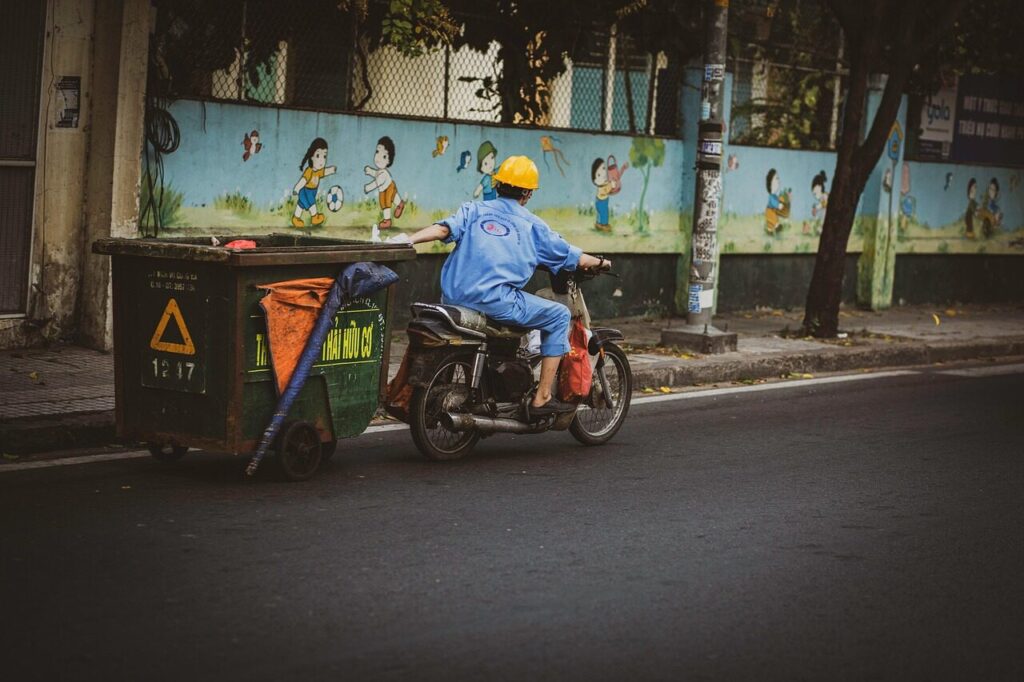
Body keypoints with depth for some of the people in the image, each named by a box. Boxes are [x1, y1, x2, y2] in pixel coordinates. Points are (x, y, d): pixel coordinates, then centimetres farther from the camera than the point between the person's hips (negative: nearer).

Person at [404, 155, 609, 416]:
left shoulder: (474, 209, 17)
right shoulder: (531, 224, 12)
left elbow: (444, 229, -3)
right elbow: (571, 256, 19)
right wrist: (600, 262, 37)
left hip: (454, 297, 5)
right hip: (497, 301, -5)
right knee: (559, 316, 11)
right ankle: (542, 398, 8)